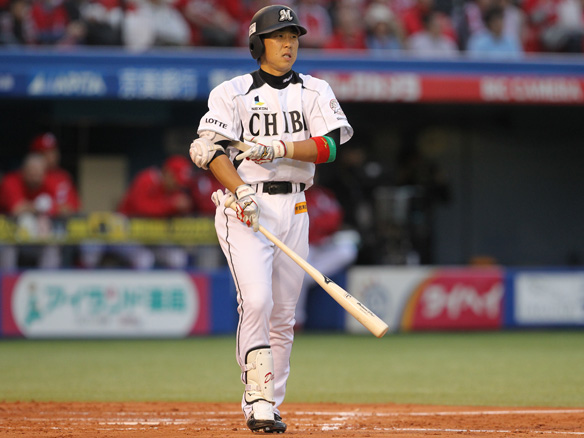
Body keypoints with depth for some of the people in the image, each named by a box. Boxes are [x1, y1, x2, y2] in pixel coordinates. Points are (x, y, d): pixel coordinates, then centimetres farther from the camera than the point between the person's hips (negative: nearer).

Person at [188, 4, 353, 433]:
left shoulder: (315, 92, 11)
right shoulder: (232, 93, 3)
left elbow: (329, 145, -3)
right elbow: (211, 147, -10)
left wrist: (278, 148, -17)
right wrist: (240, 190, -25)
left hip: (293, 208, 4)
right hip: (245, 208, -4)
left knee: (284, 314, 5)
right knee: (256, 301, -19)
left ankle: (268, 405, 14)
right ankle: (258, 401, -19)